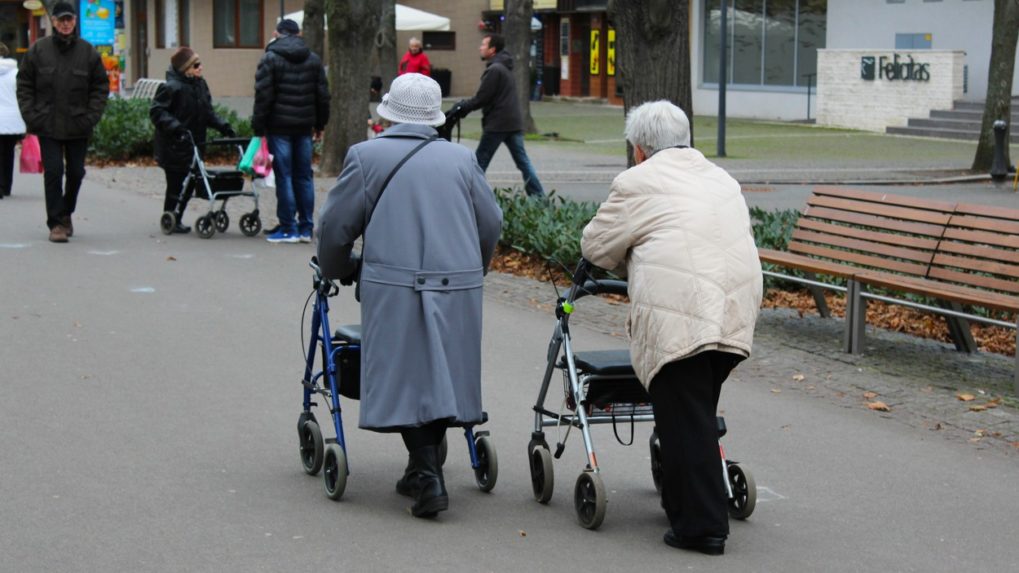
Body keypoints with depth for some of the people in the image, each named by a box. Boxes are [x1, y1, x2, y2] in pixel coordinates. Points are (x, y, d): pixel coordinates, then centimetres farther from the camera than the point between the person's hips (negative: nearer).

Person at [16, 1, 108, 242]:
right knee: (53, 171, -7)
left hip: (78, 126, 1)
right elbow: (24, 85, 4)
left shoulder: (88, 52, 0)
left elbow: (101, 87, 5)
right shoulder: (38, 50, -1)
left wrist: (91, 117, -4)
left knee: (76, 172, 10)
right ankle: (56, 223, -2)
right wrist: (31, 116, -5)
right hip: (48, 125, -1)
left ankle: (66, 213, 33)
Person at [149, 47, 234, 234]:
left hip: (193, 144, 8)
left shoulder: (200, 85, 9)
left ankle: (176, 220, 23)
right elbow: (156, 111, -19)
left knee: (189, 183, 10)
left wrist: (223, 126, 4)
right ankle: (170, 220, 13)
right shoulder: (171, 87, -16)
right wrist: (175, 127, -29)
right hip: (173, 147, -8)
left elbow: (207, 112, 17)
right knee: (176, 184, -1)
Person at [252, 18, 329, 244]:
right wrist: (319, 124, 20)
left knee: (284, 177, -2)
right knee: (304, 176, 10)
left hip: (279, 126, -5)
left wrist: (258, 127, -7)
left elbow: (263, 96, -11)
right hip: (304, 126, 5)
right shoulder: (313, 59, 10)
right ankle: (306, 228, 11)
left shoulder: (270, 59, -6)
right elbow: (323, 95, 11)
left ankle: (288, 229, -2)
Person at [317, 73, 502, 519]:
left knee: (407, 380, 1)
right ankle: (423, 471, 21)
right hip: (459, 288, 3)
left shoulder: (366, 156, 1)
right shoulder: (462, 159, 10)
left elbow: (335, 227, 3)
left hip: (394, 287, -3)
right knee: (443, 377, 13)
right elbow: (491, 224, 14)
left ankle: (428, 477, -9)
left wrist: (338, 271, 22)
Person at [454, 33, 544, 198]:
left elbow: (482, 99, -15)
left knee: (480, 162, -1)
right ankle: (539, 196, 6)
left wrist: (462, 107, -2)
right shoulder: (505, 68, 18)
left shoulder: (494, 70, -13)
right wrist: (465, 105, 14)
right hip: (514, 123, 9)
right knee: (523, 162, 9)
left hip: (497, 124, -9)